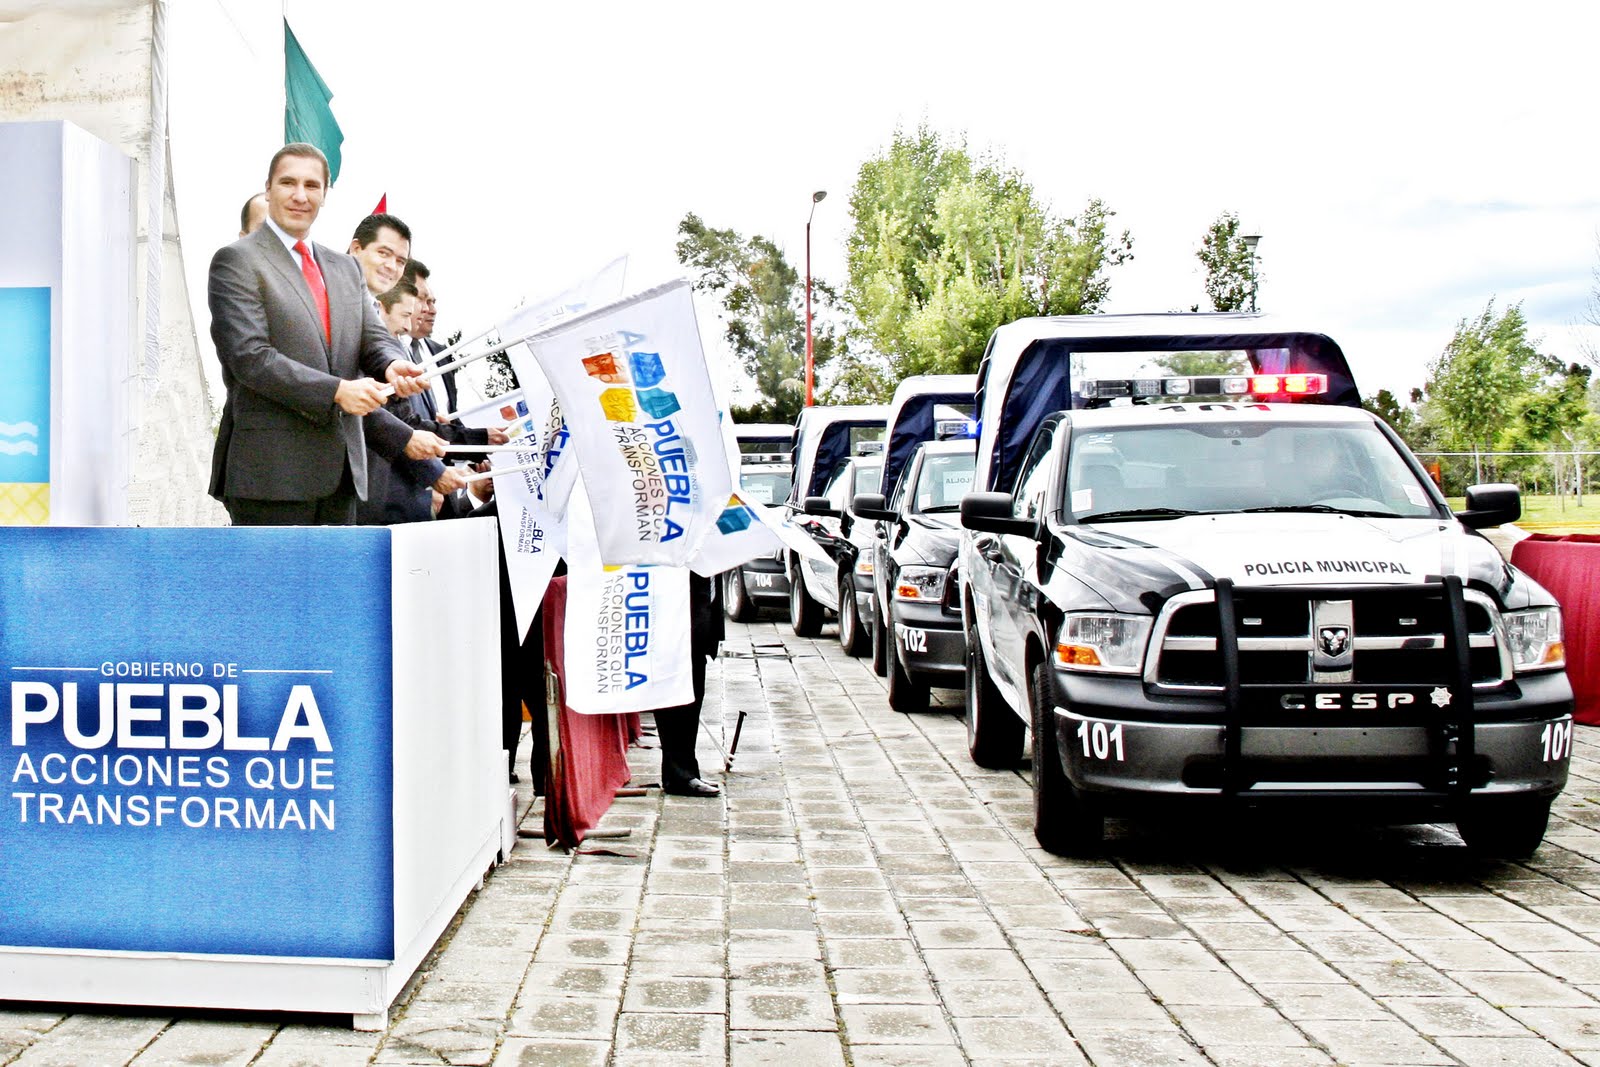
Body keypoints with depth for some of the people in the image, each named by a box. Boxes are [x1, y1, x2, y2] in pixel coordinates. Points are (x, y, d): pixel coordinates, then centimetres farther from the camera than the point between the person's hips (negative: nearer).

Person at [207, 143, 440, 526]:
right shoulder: (236, 261, -3)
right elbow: (250, 357, -13)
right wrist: (337, 390, -21)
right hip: (271, 470, -7)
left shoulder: (344, 268, 20)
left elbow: (373, 338, 14)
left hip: (340, 470, 7)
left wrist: (392, 365, -11)